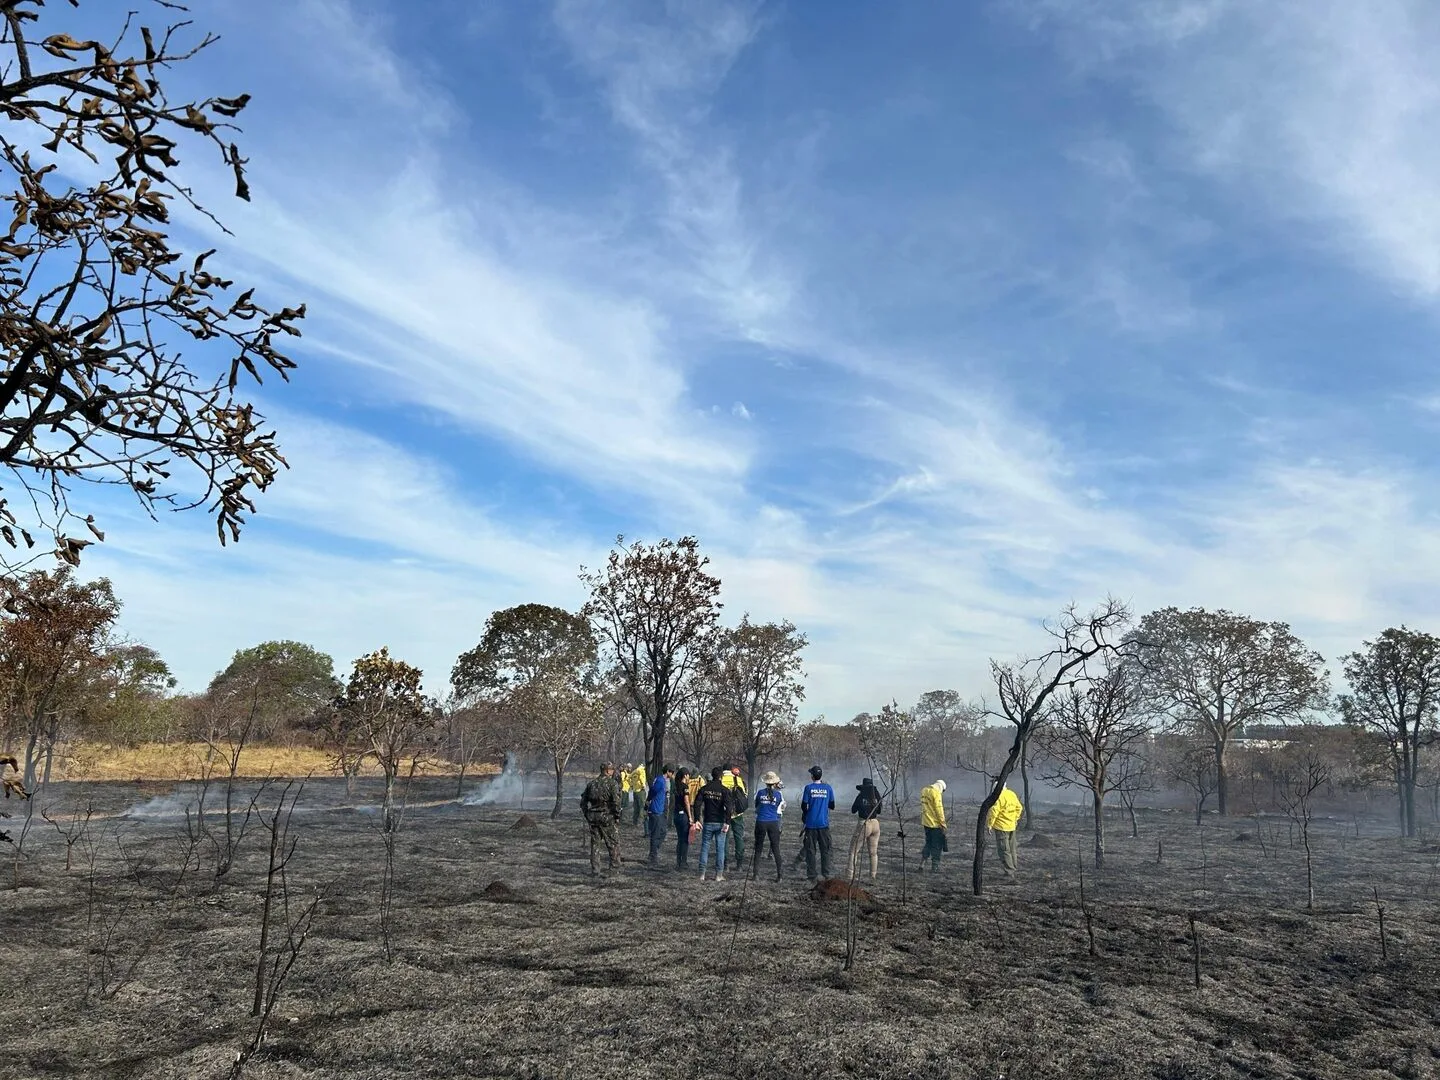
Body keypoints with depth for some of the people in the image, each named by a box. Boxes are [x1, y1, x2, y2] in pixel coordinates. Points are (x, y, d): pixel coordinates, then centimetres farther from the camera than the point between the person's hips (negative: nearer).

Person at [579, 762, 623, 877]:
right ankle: (614, 864, 15)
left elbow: (583, 801, 11)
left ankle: (594, 869, 10)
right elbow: (616, 802, -17)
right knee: (613, 842, 11)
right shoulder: (612, 784, -9)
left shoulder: (591, 783, 8)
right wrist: (617, 817, -7)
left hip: (592, 817, 5)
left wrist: (587, 815, 17)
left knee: (595, 843, 11)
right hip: (607, 816, -5)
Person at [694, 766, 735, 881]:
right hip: (720, 823, -2)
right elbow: (728, 807, -16)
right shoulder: (724, 790, -6)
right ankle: (719, 874, 5)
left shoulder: (704, 789, 2)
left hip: (707, 823, 2)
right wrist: (727, 822, -15)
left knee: (705, 847, 8)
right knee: (720, 848, 5)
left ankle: (702, 874, 7)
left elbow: (697, 804, -3)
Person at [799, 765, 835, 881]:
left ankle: (811, 875, 5)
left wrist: (804, 815, 14)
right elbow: (832, 806, 6)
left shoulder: (809, 788, -6)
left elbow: (804, 806, -5)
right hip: (824, 823, 2)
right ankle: (826, 874, 6)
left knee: (811, 850, 5)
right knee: (825, 850, 9)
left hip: (811, 824, -2)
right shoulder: (828, 788, 0)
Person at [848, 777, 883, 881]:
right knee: (873, 852, 17)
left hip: (864, 824, -4)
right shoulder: (877, 796, -1)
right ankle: (873, 875, 19)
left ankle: (851, 875, -4)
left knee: (854, 850, 4)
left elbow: (853, 810, -1)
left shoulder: (861, 796, -12)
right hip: (875, 824, 4)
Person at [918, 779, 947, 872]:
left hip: (926, 822, 7)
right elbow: (939, 810, -18)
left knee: (928, 843, 18)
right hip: (935, 823, -7)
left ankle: (922, 863, 14)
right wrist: (943, 824, -12)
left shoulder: (924, 790, 9)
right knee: (937, 845, 4)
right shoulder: (936, 793, -16)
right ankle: (934, 866, 8)